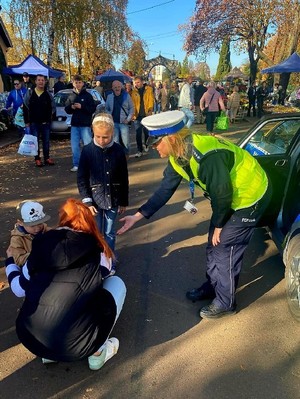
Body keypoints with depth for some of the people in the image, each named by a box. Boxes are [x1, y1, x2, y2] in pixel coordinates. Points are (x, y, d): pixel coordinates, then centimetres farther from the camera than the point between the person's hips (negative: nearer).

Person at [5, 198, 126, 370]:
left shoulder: (43, 243, 4)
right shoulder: (98, 250, 1)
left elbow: (19, 289, 15)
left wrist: (11, 261, 33)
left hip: (31, 338, 4)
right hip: (75, 346, -3)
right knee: (116, 283, 15)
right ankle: (98, 352, 16)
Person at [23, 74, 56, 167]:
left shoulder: (48, 94, 1)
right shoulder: (29, 93, -1)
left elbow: (53, 107, 11)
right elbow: (25, 108, 1)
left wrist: (49, 117, 5)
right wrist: (27, 121, -2)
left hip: (46, 123, 1)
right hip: (34, 123, -1)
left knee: (46, 141, 8)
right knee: (35, 141, 4)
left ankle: (47, 158, 19)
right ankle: (37, 159, 13)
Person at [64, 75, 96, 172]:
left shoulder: (87, 95, -1)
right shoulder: (71, 96, 11)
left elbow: (93, 108, -7)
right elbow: (66, 109, 13)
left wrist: (81, 107, -17)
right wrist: (71, 107, -8)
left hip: (85, 125, -4)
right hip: (74, 124, 4)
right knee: (74, 146, 5)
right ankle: (76, 165, 13)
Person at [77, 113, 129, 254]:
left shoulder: (118, 150, -6)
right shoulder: (87, 150, -8)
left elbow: (124, 178, 1)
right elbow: (81, 179, -5)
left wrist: (123, 201, 4)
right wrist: (87, 201, -10)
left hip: (112, 200, 1)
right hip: (94, 199, -1)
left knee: (109, 233, 15)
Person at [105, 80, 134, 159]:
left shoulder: (126, 95, 0)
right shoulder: (109, 97, 6)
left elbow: (131, 108, 4)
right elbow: (106, 109, 16)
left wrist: (128, 119, -4)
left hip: (124, 122, -2)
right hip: (114, 123, 2)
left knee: (125, 141, -3)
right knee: (115, 141, 3)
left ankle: (126, 154, 18)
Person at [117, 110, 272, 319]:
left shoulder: (207, 156, -36)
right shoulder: (177, 157, -7)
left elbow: (222, 195, -26)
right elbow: (164, 190, -1)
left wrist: (218, 226, -10)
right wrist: (137, 216, -4)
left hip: (250, 197, -8)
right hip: (229, 196, 8)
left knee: (225, 248, -1)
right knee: (214, 244, 16)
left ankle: (225, 302, 19)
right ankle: (212, 286, 38)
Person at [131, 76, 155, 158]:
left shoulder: (148, 90, 2)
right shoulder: (134, 91, 6)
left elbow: (151, 100, -5)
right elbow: (133, 103, 3)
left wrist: (150, 110, -20)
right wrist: (133, 113, -9)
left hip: (146, 114, -1)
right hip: (137, 115, 1)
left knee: (147, 132, 12)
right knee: (138, 134, -2)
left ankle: (145, 145, 38)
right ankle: (139, 151, 4)